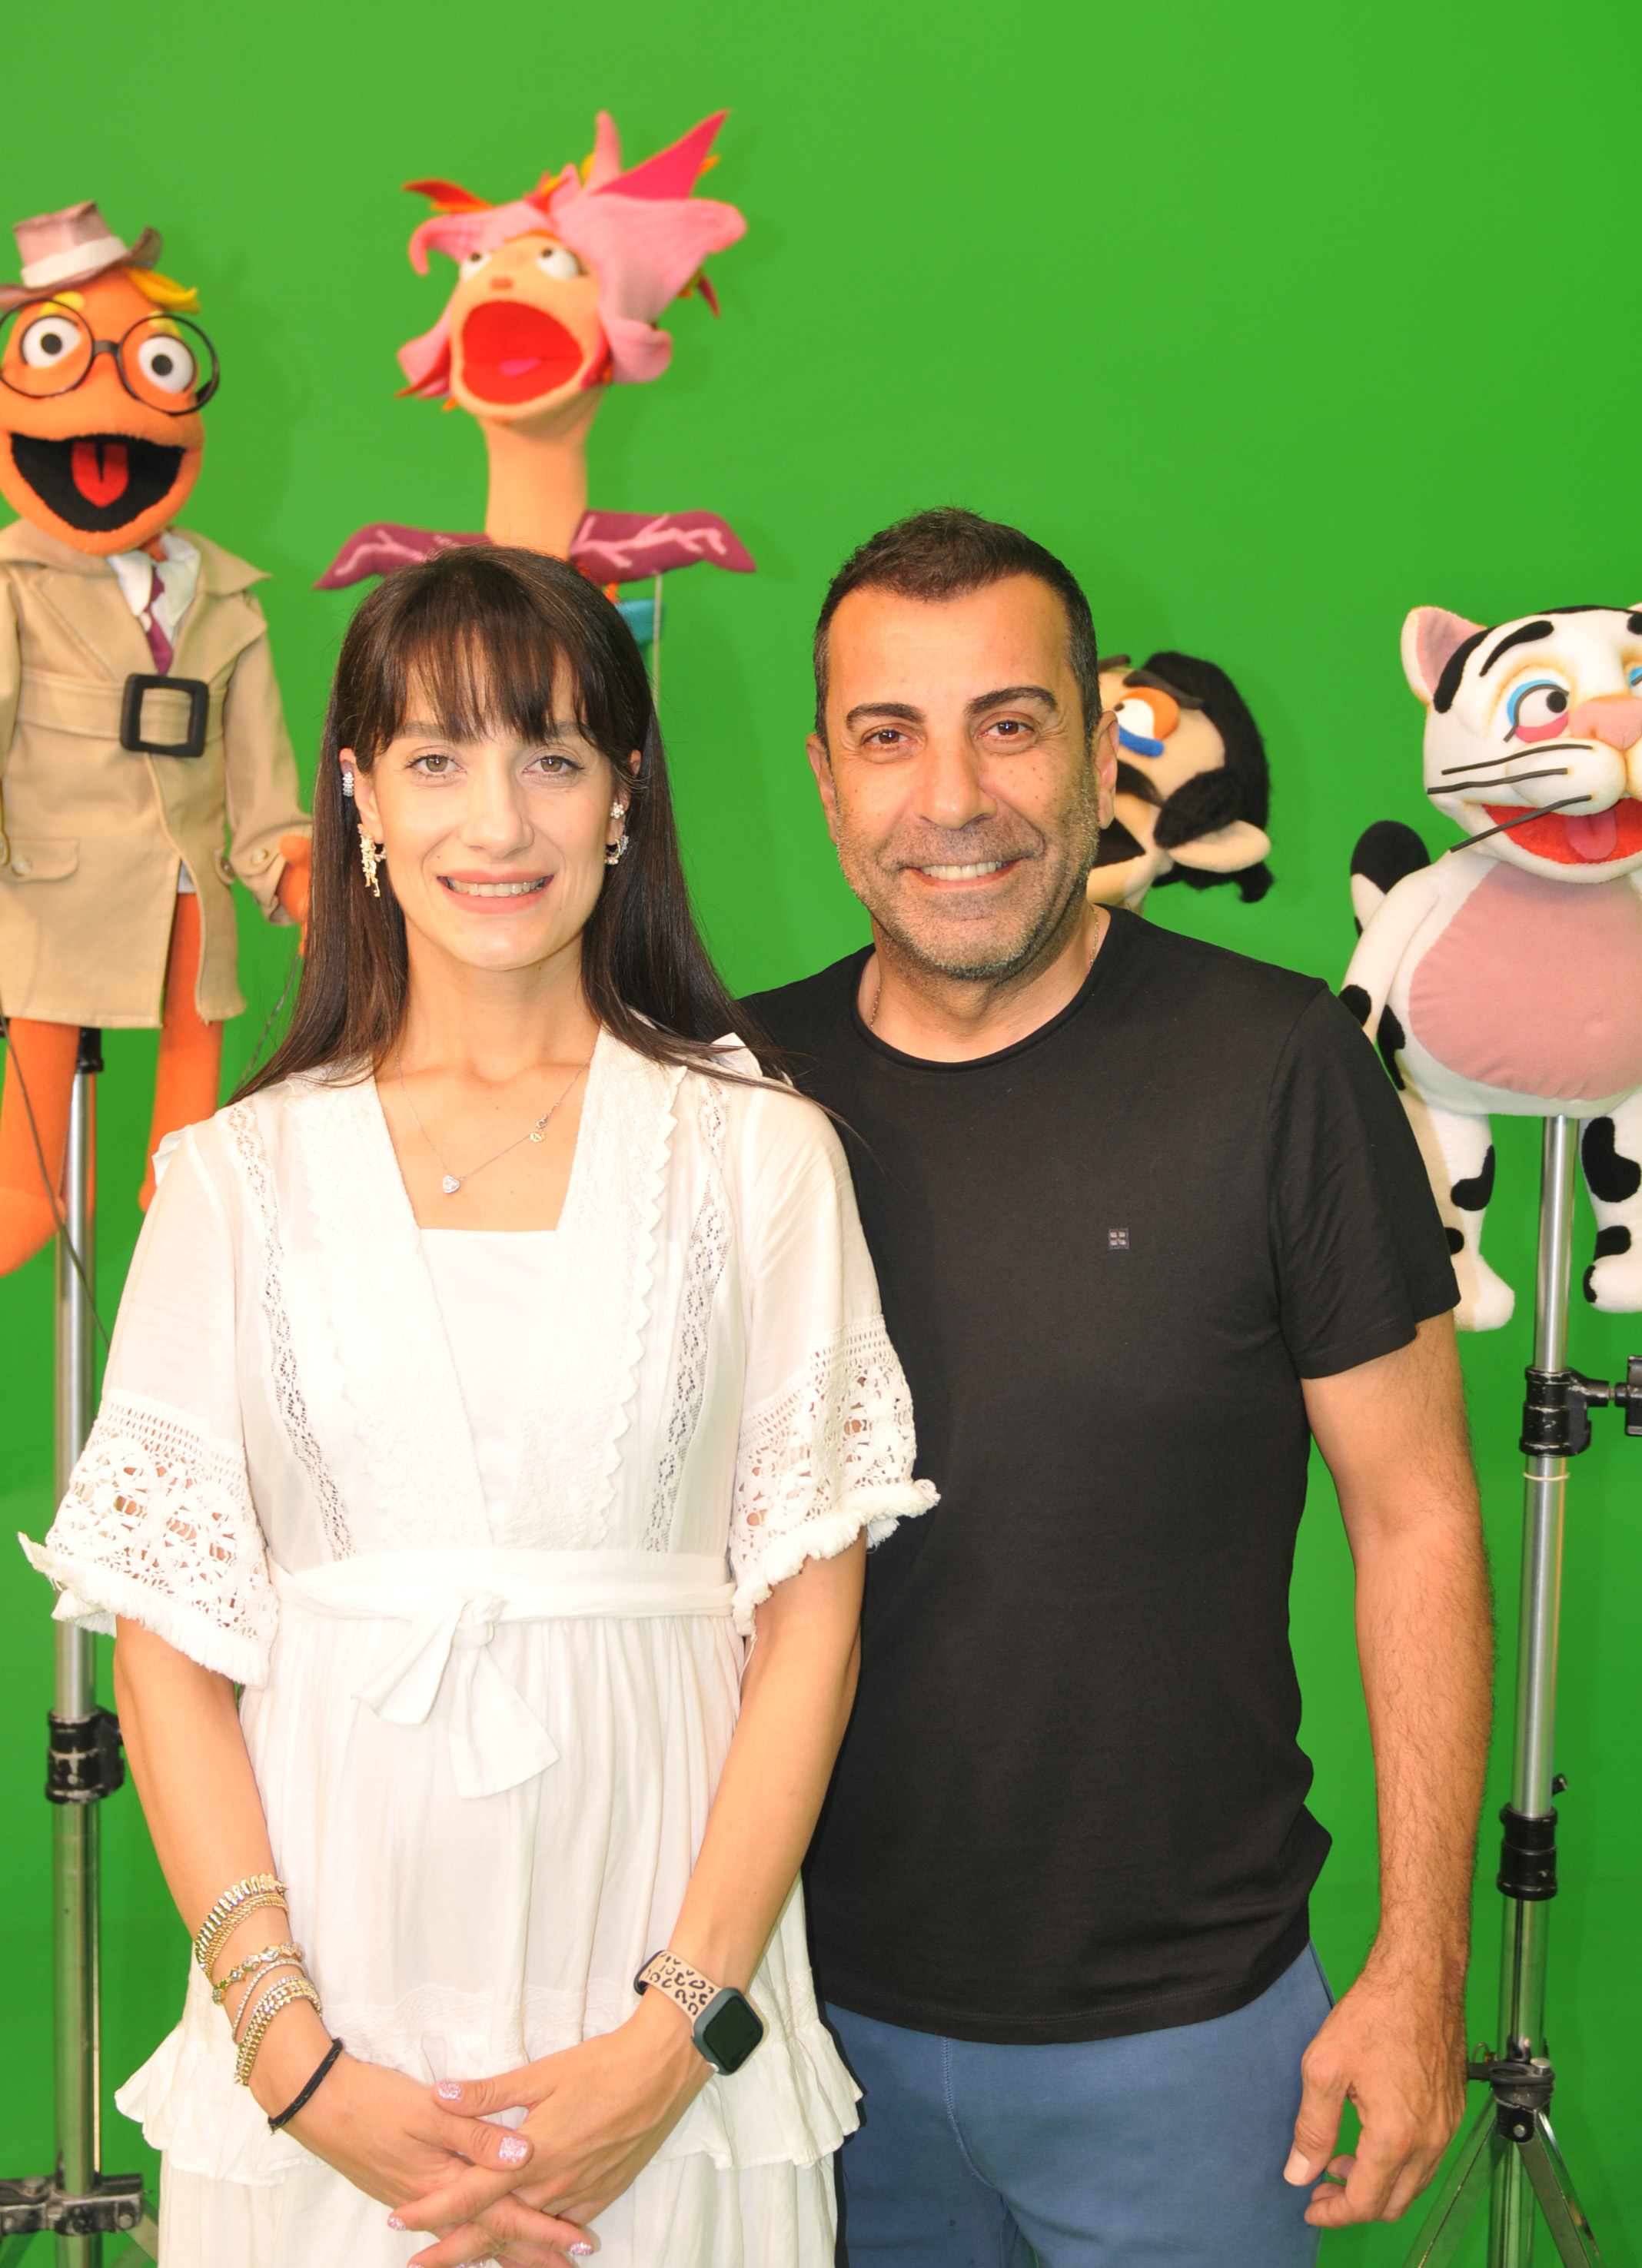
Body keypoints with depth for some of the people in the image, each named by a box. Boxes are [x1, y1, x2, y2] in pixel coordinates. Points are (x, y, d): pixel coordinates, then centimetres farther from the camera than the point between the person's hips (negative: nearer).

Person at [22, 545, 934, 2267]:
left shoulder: (760, 1153, 0)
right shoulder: (243, 1175, 2)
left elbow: (811, 1616, -2)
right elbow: (165, 1640, 0)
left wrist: (680, 2032, -10)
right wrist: (293, 2050, -8)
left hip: (660, 2024, 0)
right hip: (330, 1998, 1)